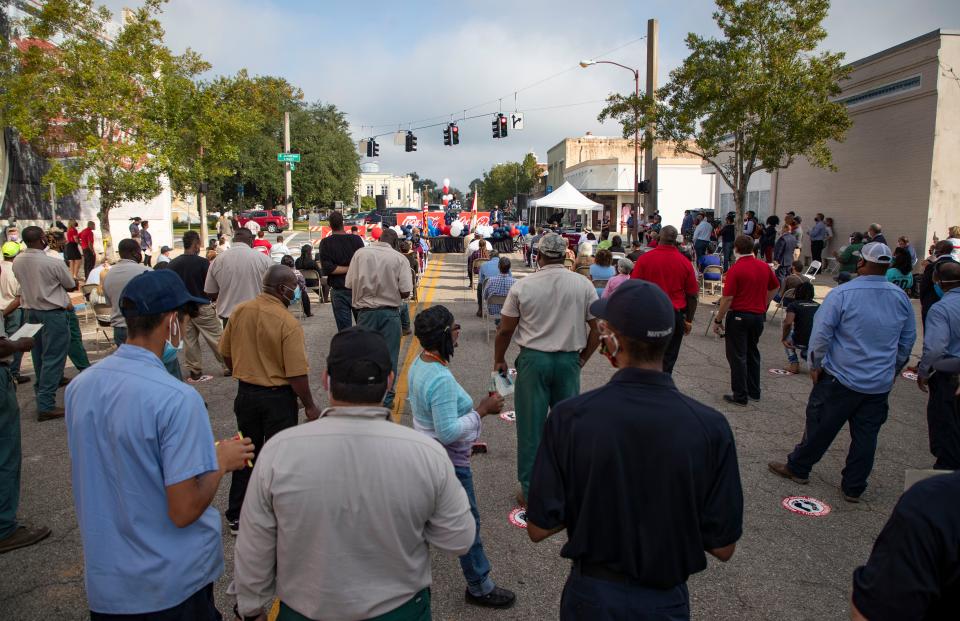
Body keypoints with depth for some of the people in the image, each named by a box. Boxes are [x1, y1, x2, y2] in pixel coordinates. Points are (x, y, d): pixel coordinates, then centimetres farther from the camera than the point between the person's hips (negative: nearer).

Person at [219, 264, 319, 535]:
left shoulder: (239, 311, -4)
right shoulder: (288, 323, -23)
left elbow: (226, 353, 7)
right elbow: (297, 374, -21)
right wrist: (310, 405, -8)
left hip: (246, 392, 6)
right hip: (278, 397, -5)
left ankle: (237, 516, 30)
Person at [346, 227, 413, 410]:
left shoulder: (361, 253, -3)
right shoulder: (399, 258, -7)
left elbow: (349, 284, -3)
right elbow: (405, 292, -10)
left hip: (366, 312, 1)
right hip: (390, 313, -1)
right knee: (388, 357, 10)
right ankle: (386, 399, 16)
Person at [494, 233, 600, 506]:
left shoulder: (522, 286, -5)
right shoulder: (583, 285, -2)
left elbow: (505, 331, 0)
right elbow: (598, 328, 2)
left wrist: (499, 360, 15)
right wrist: (583, 357, 16)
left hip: (533, 359, -1)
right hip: (569, 360, 2)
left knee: (531, 426, 8)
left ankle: (529, 492, 17)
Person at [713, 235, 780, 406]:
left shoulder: (735, 269, -16)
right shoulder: (764, 266, 3)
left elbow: (727, 298, -18)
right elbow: (775, 288, 16)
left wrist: (718, 320, -10)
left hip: (739, 316, -6)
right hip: (758, 316, 6)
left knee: (737, 356, 2)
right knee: (753, 353, 19)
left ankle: (740, 396, 5)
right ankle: (754, 392, 26)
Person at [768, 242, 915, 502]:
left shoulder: (842, 294, -15)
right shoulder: (901, 298, 2)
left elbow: (821, 334, -14)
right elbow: (908, 339, 13)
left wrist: (815, 365, 0)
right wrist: (894, 369, 25)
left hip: (841, 378, -4)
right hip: (880, 383, 4)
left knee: (820, 426, 9)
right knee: (866, 436, 10)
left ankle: (797, 468, 25)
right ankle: (853, 488, 20)